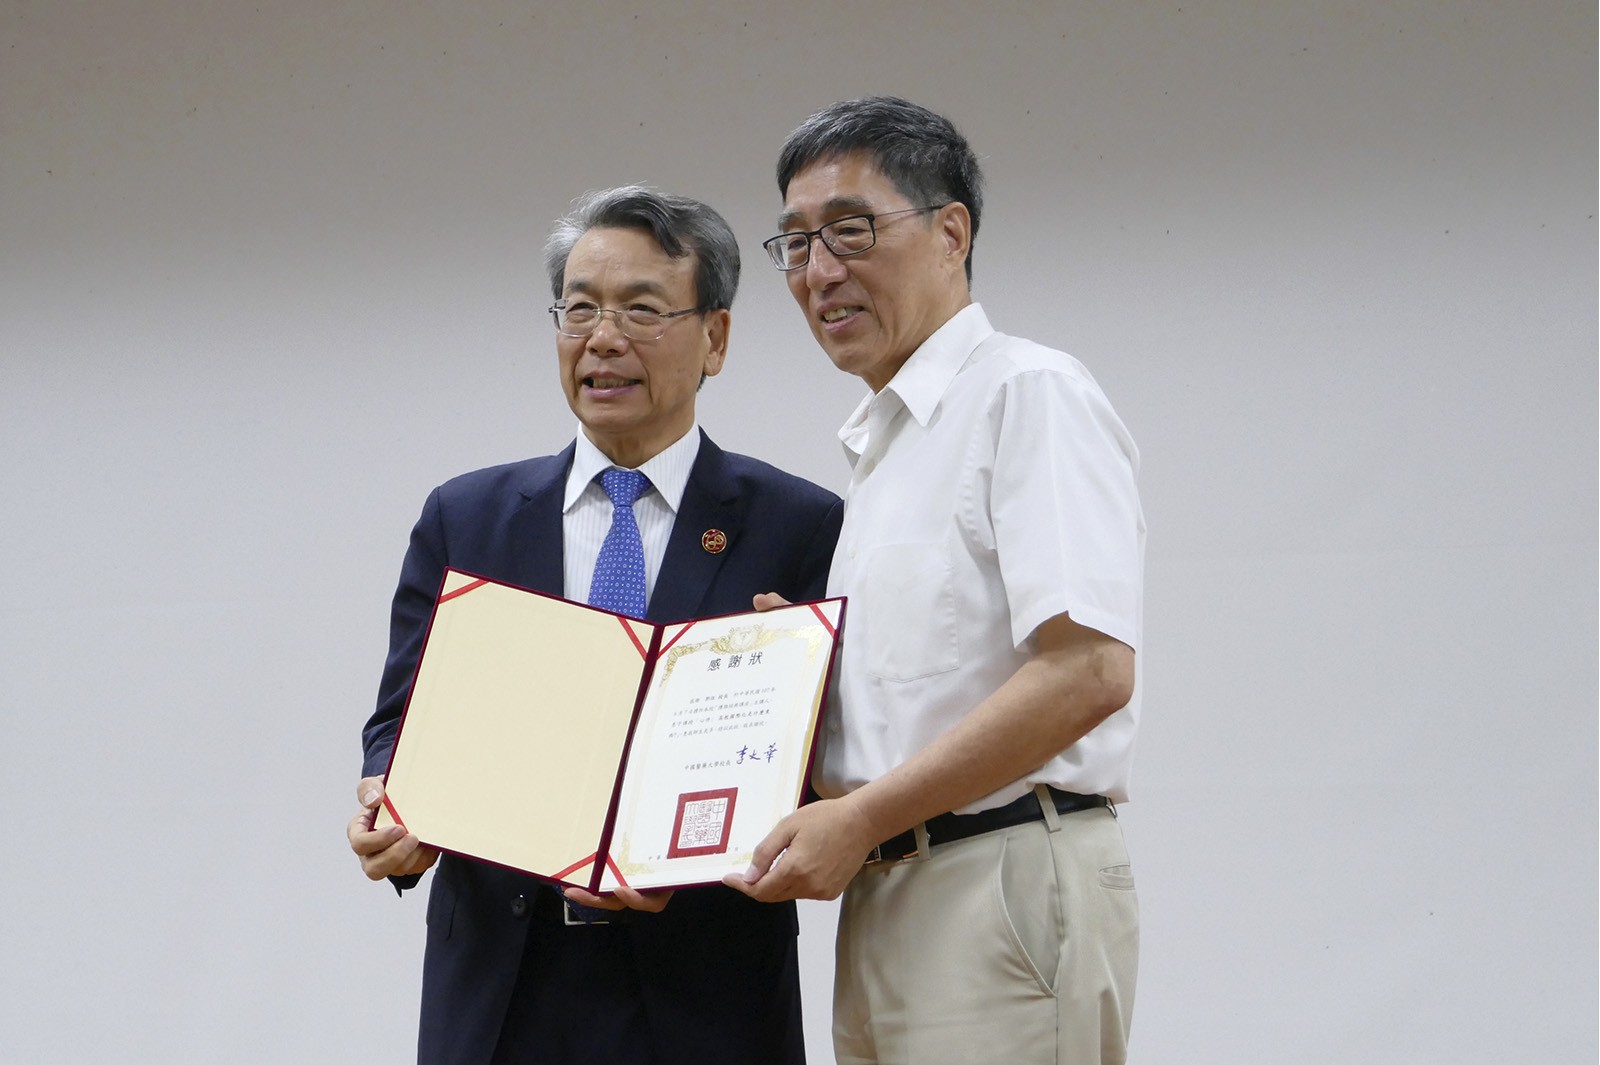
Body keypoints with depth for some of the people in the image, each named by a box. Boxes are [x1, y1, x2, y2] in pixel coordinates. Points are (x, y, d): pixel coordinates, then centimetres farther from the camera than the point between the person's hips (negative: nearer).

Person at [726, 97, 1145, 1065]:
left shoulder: (1029, 394, -6)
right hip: (883, 899, 9)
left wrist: (863, 817, -16)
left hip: (1005, 885, -9)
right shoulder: (879, 443, 22)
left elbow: (1087, 672, -18)